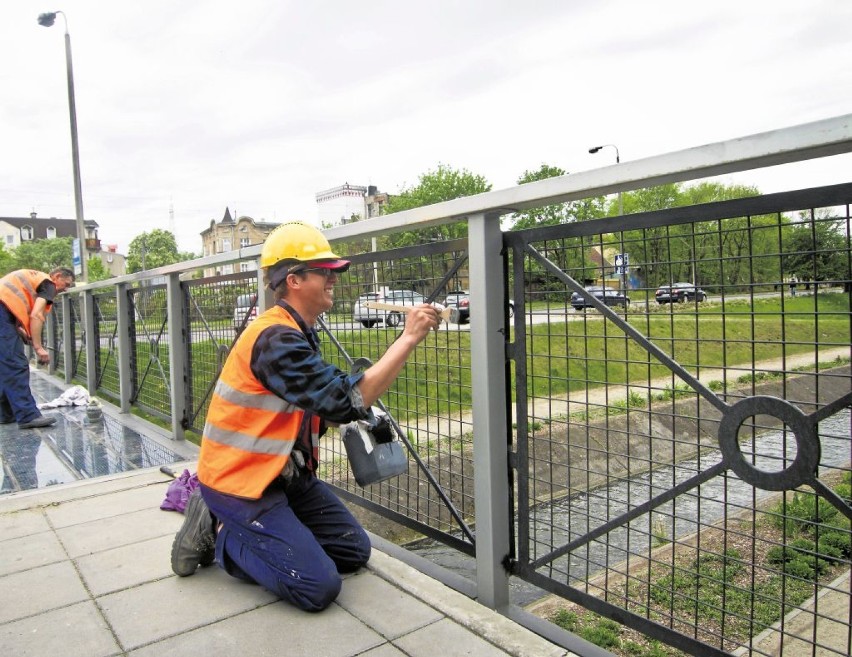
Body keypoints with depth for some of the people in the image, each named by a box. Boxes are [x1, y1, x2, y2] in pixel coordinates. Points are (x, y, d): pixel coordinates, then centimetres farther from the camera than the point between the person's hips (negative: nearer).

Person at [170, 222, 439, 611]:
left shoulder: (299, 334, 8)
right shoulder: (275, 338, -26)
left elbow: (324, 404, 8)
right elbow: (346, 401, -31)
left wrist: (360, 407, -10)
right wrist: (409, 338, -28)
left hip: (284, 474, 10)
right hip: (239, 480, -9)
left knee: (354, 551, 10)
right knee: (319, 587, -13)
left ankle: (248, 535, 15)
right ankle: (218, 534, 3)